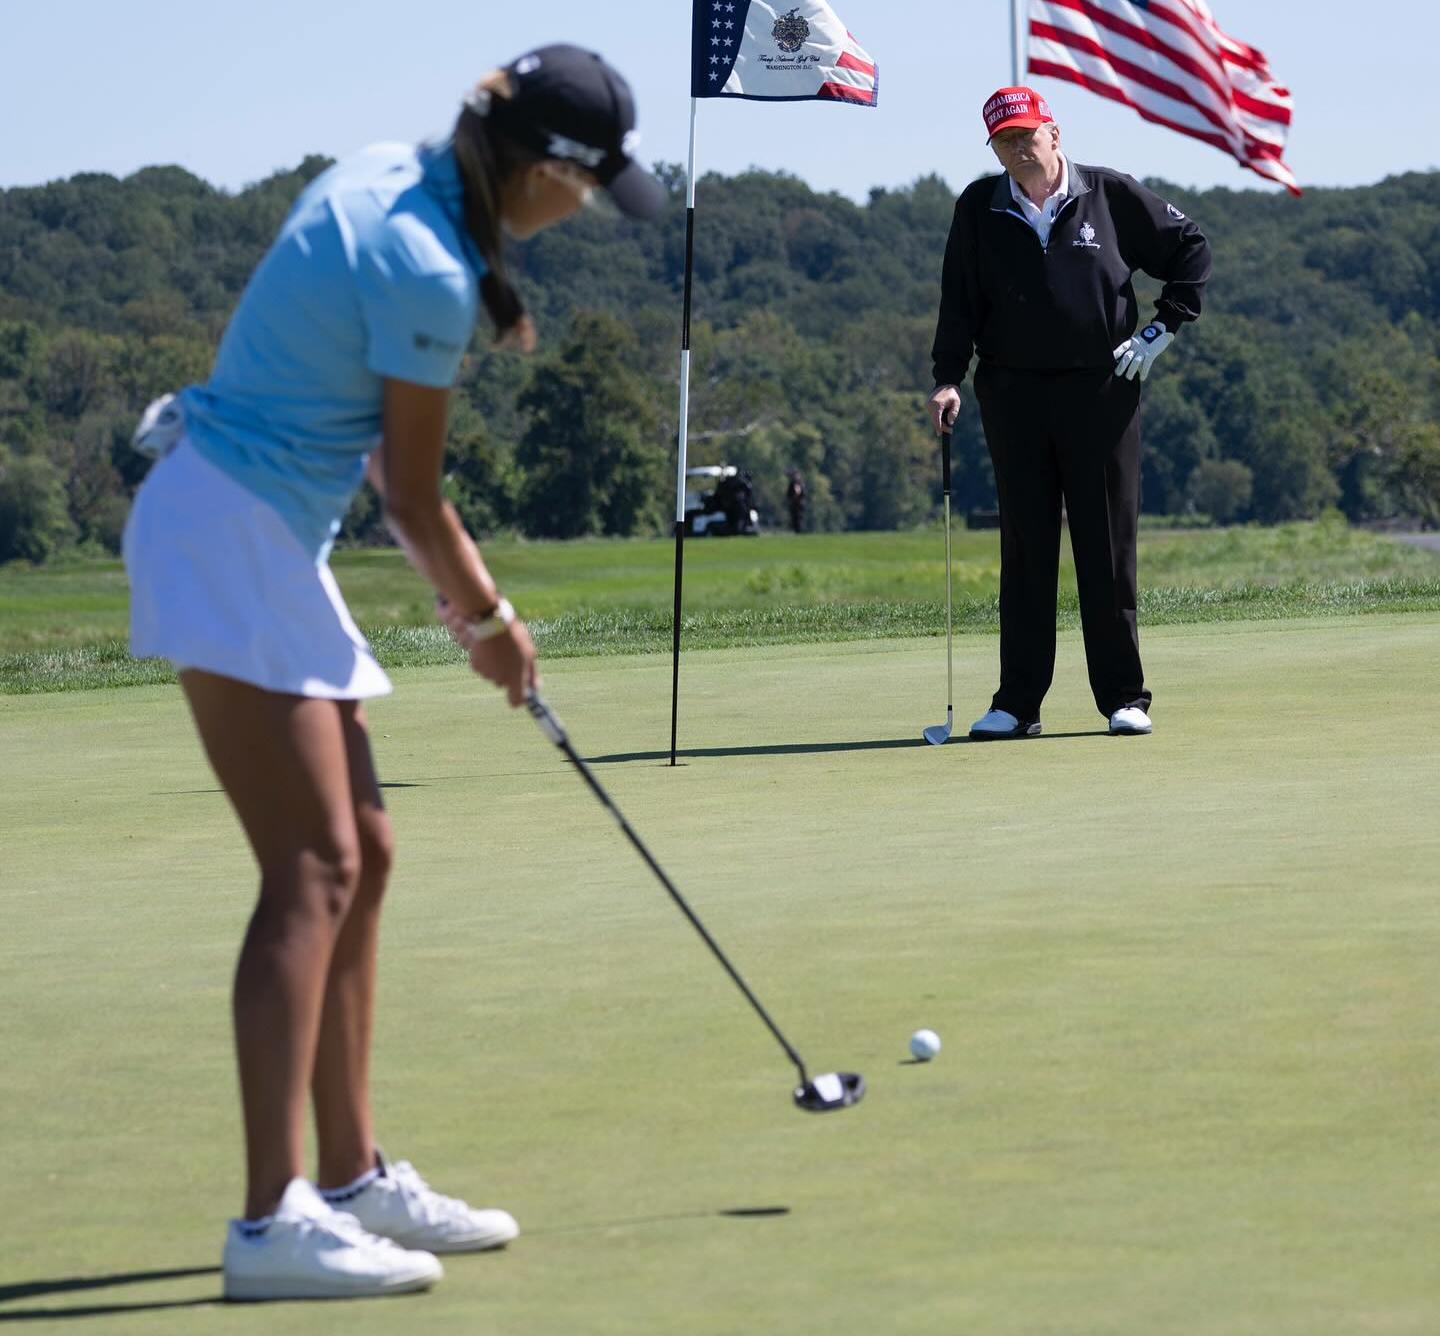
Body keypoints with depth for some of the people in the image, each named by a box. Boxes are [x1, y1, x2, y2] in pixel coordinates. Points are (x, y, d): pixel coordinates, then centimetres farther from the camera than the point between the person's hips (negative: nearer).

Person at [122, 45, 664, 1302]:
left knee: (359, 855, 12)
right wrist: (487, 620, 6)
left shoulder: (389, 173, 6)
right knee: (315, 868, -14)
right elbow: (414, 497, -9)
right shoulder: (430, 277, -20)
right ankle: (273, 1221, -18)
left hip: (265, 537, 10)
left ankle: (353, 1177, 18)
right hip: (232, 540, -10)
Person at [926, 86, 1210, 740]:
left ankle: (1123, 697, 6)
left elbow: (1190, 248, 10)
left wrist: (1164, 326, 3)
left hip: (1101, 390, -1)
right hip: (1012, 393, 1)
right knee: (1024, 550, 3)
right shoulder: (980, 209, 6)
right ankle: (1017, 702, 5)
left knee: (1108, 548, 0)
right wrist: (948, 378, -6)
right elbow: (959, 300, 6)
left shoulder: (1110, 195, 2)